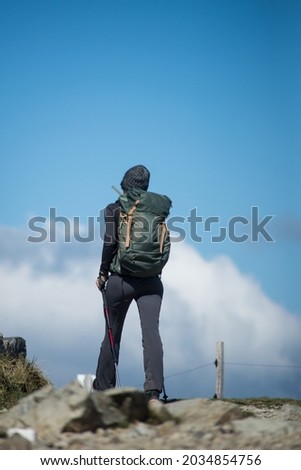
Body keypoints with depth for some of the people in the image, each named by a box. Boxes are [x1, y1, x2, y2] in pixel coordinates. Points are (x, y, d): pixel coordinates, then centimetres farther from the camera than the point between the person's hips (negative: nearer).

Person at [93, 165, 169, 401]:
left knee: (112, 335, 12)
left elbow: (110, 242, -11)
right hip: (150, 281, 1)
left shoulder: (114, 209, -2)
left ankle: (103, 388, 21)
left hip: (120, 280, -1)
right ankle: (154, 390, -25)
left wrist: (103, 273, -1)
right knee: (151, 333, -10)